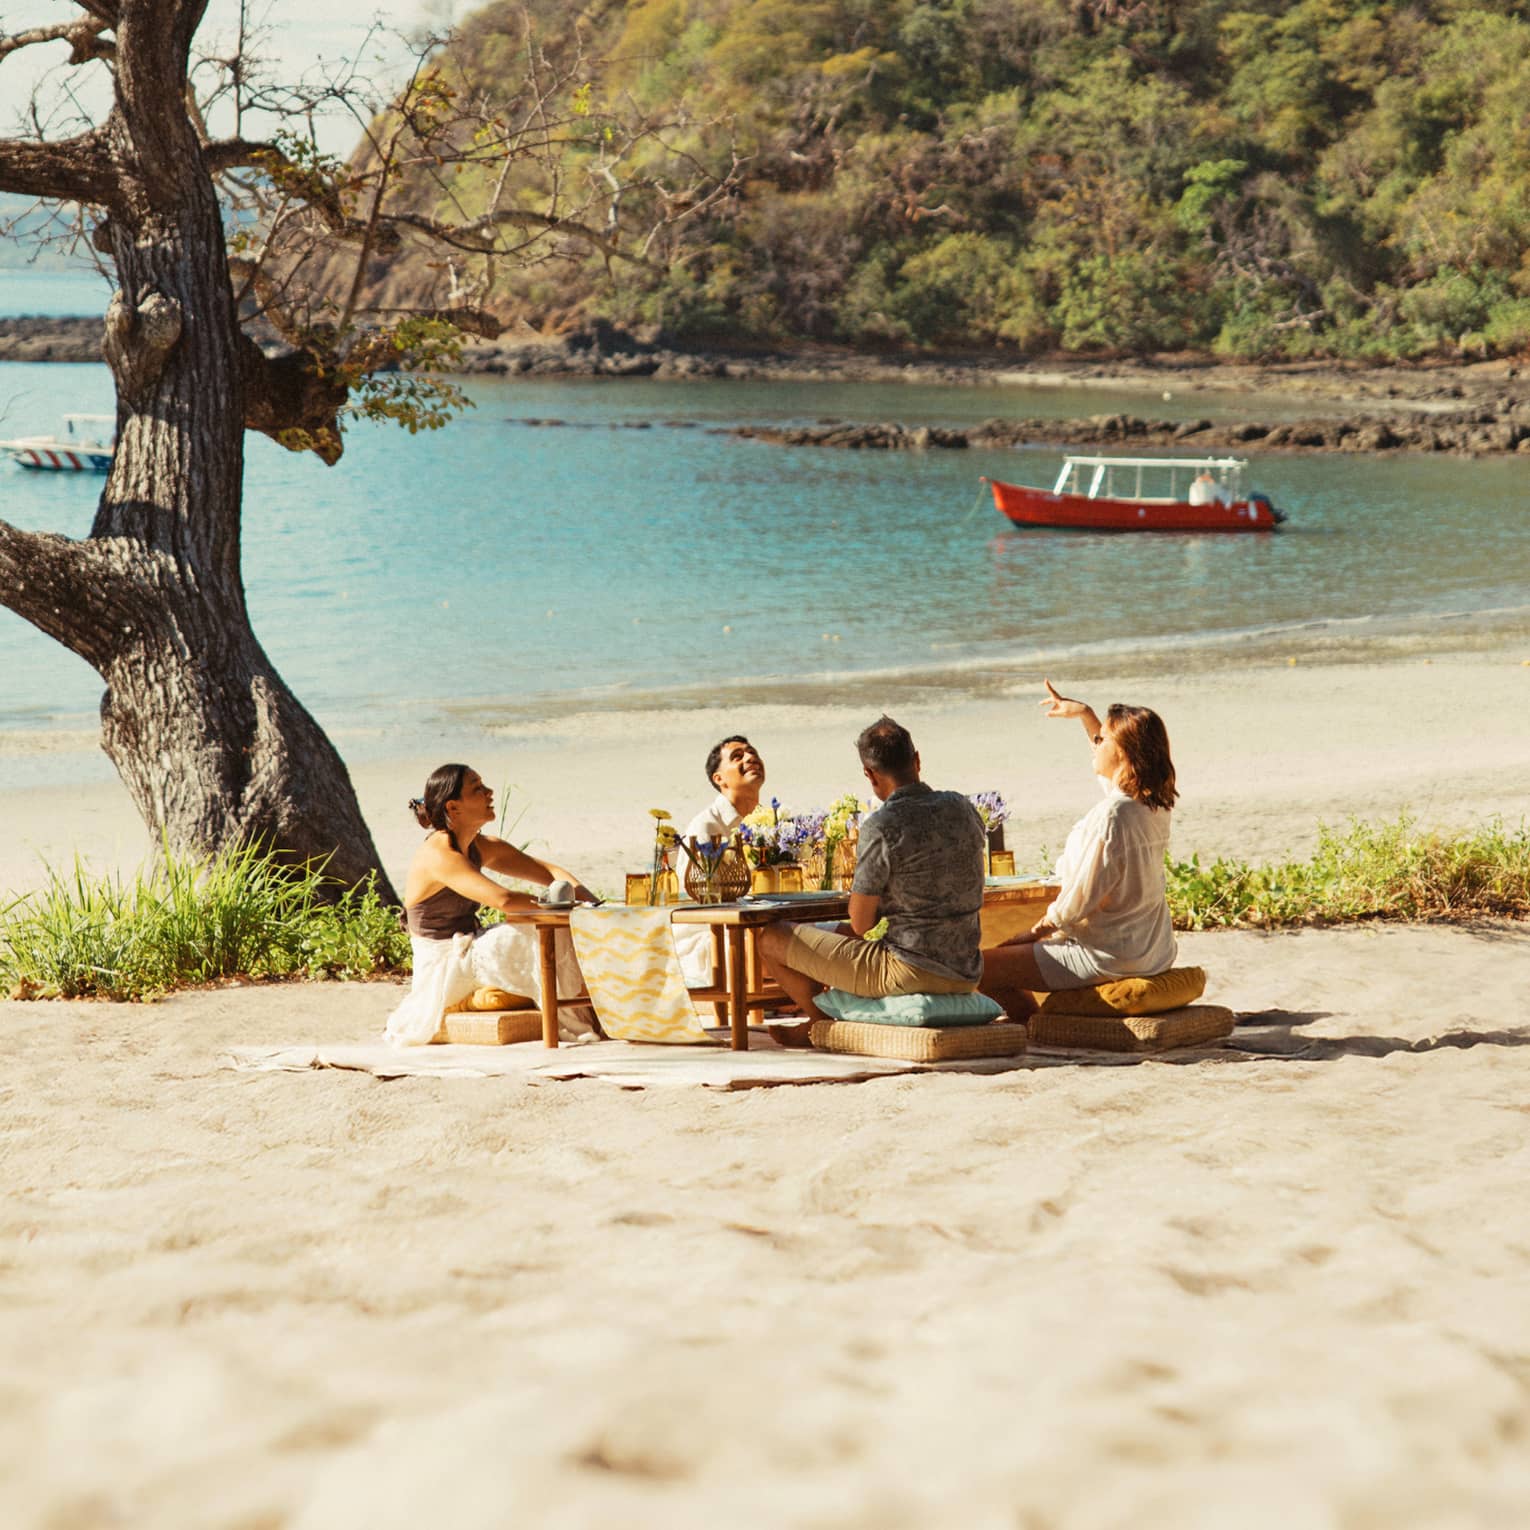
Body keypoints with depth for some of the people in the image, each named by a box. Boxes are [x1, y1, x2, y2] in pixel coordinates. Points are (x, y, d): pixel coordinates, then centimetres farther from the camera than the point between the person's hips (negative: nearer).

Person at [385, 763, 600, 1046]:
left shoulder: (483, 848, 8)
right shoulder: (438, 855, -21)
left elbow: (547, 871, 8)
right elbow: (502, 899, -33)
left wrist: (584, 897, -10)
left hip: (470, 953, 9)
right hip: (442, 967, -9)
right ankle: (571, 1023, -16)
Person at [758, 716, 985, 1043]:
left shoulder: (881, 828, -19)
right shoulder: (962, 808, 4)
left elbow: (860, 924, -12)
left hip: (908, 973, -8)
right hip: (966, 975, 8)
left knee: (773, 940, 6)